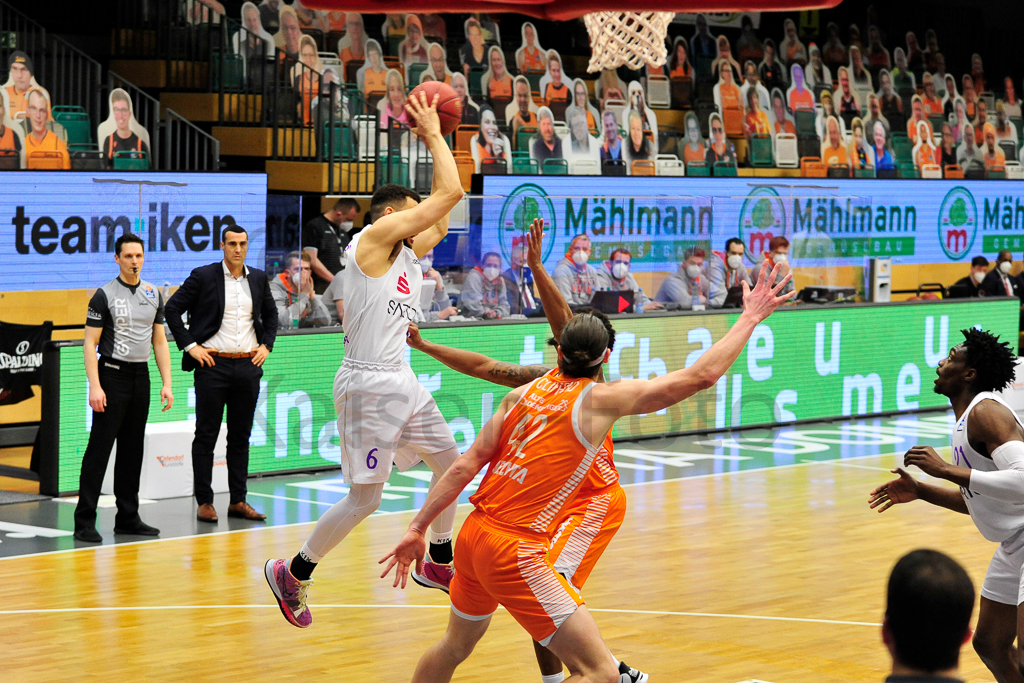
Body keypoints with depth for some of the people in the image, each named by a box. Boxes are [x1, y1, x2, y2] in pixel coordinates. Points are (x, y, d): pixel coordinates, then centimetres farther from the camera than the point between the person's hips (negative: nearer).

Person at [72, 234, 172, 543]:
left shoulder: (154, 295, 10)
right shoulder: (105, 295, -7)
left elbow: (160, 341, 14)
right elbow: (90, 343, -8)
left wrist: (166, 384, 7)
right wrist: (94, 386, -17)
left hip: (141, 378, 6)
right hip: (113, 376, -6)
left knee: (133, 449, 11)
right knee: (100, 448, -7)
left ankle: (128, 518, 18)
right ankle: (84, 522, -7)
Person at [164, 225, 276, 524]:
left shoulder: (258, 278, 9)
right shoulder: (203, 277, -4)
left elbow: (271, 314, 23)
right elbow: (172, 309, -4)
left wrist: (266, 345, 10)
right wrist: (190, 346, -8)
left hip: (248, 365, 4)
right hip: (213, 364, -4)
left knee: (241, 436, 8)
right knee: (206, 435, 0)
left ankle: (238, 501, 14)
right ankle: (204, 502, 6)